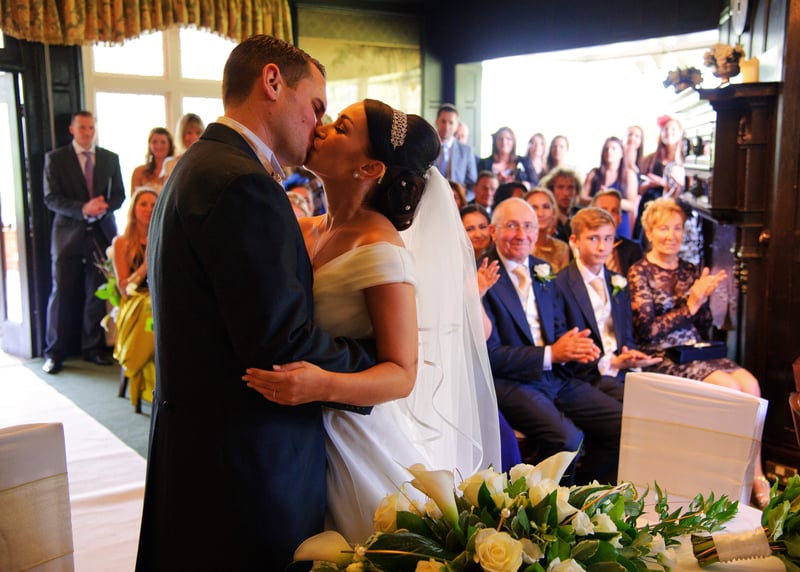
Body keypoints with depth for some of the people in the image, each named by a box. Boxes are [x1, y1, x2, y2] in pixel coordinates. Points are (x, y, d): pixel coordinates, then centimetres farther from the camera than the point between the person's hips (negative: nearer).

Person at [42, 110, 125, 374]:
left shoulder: (110, 158, 11)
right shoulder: (55, 158, 3)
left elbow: (119, 194, 9)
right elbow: (51, 198, -5)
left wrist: (103, 207, -12)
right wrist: (83, 209, -19)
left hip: (102, 233, 2)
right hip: (68, 234, -2)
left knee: (98, 293, 4)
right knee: (62, 293, -1)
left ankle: (94, 348, 16)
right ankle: (55, 353, 9)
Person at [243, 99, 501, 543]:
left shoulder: (381, 249, -18)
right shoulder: (305, 232, 2)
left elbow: (403, 374, -19)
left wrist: (324, 386, -34)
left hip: (365, 444, -6)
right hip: (311, 437, 6)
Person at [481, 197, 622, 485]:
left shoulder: (542, 271, 14)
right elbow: (489, 355, -13)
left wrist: (575, 346, -4)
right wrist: (551, 354, -17)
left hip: (556, 377, 7)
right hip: (510, 383, -7)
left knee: (624, 425, -7)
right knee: (568, 437, -30)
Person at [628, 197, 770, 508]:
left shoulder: (691, 271, 15)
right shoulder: (639, 273, -1)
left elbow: (704, 328, 14)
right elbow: (646, 331, -10)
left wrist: (703, 299, -5)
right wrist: (689, 306, -12)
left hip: (696, 351, 5)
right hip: (661, 358, -5)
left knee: (750, 383, -22)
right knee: (729, 387, -25)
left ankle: (755, 475, -17)